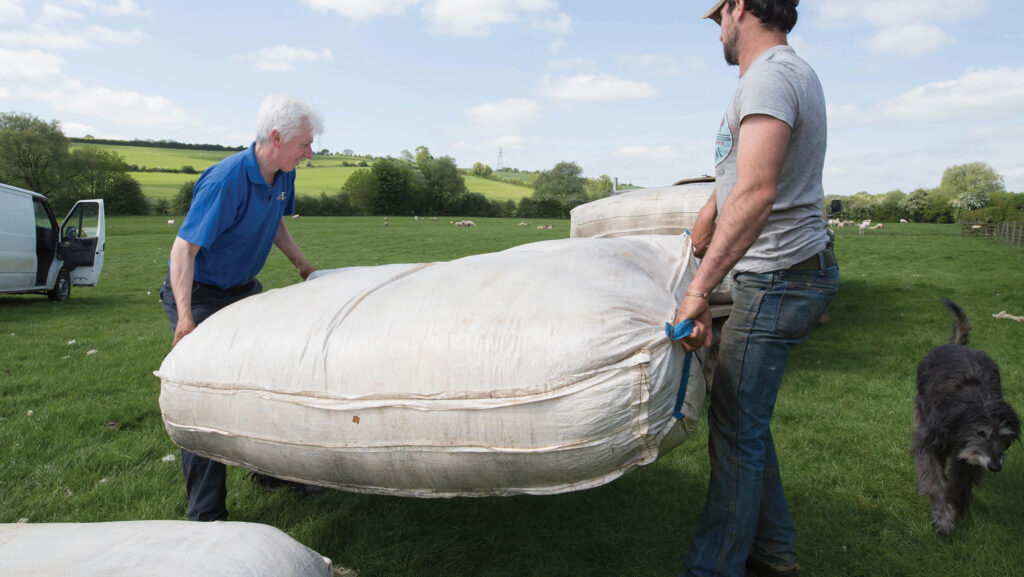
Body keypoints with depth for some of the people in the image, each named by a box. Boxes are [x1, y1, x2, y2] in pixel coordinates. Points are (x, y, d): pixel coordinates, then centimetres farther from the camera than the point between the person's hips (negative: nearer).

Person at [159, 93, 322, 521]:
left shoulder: (283, 176, -3)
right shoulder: (225, 181, -29)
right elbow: (183, 248, -31)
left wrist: (302, 264, 13)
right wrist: (185, 318, -38)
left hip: (243, 290, 8)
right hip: (198, 294, -8)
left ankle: (271, 470, 32)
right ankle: (205, 515, 0)